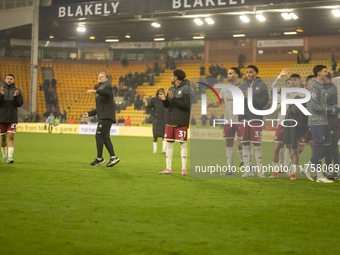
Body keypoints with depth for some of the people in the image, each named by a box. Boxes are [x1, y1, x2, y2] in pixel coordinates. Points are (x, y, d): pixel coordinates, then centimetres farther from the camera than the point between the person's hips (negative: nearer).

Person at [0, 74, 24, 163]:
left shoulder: (17, 91, 4)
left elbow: (20, 103, -6)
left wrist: (16, 96, -24)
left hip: (12, 118, -1)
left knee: (11, 137, -12)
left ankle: (10, 156, -18)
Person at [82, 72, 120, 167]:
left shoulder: (107, 86, -2)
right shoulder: (101, 89, 26)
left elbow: (108, 92, -31)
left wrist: (96, 91, -44)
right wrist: (89, 113, 24)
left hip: (106, 117, -10)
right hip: (102, 117, 10)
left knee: (99, 136, -9)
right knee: (105, 138, 7)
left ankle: (99, 158, -3)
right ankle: (113, 157, 5)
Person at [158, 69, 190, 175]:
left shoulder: (186, 89, -7)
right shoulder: (171, 89, 15)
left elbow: (186, 105, -15)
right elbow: (167, 105, 14)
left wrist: (173, 99, -21)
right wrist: (164, 99, -7)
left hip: (181, 122, -7)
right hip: (170, 121, 7)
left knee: (183, 144, -3)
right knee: (169, 143, 6)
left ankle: (184, 168, 2)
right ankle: (168, 168, 11)